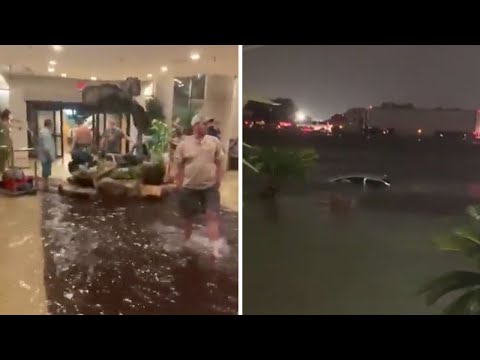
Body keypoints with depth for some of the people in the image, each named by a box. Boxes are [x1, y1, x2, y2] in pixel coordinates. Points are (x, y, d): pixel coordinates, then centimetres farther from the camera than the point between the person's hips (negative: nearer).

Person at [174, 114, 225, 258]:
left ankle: (215, 248, -11)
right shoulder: (184, 144, -5)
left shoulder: (215, 142, -2)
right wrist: (179, 187, 0)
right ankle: (186, 243, 34)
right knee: (188, 217, 13)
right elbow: (179, 167, 1)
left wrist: (218, 182, -1)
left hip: (210, 186, 0)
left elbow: (219, 163, 4)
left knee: (213, 215, -10)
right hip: (189, 187, 0)